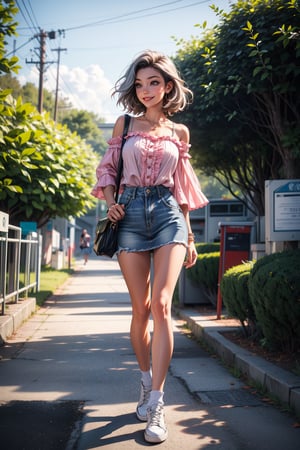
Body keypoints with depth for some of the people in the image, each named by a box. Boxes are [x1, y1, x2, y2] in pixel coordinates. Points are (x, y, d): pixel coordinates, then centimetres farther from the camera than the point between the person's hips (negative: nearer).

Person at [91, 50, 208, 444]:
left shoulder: (179, 132, 12)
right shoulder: (125, 124, 10)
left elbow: (182, 187, 15)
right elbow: (107, 168, 16)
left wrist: (189, 236, 13)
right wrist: (110, 202, -3)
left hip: (168, 214, -1)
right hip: (131, 214, 1)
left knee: (161, 303, -15)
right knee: (141, 308, 2)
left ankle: (156, 404, -11)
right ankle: (147, 383, 22)